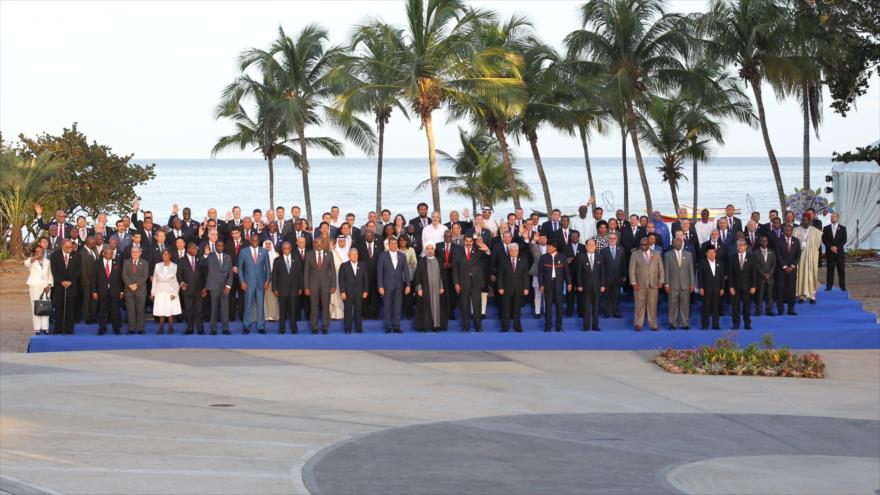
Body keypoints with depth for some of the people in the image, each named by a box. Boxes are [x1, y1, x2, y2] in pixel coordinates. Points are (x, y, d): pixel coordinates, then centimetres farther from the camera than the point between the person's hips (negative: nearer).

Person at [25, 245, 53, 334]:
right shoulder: (32, 261, 3)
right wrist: (35, 258, -39)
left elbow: (50, 274, 14)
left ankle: (45, 327, 1)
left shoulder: (47, 262, 15)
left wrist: (49, 285, -2)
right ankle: (37, 328, -5)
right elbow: (26, 263, -21)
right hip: (35, 287, -3)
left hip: (45, 287, 3)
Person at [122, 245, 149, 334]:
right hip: (129, 290, 1)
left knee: (140, 310, 0)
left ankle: (140, 329, 3)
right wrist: (130, 285, -13)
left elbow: (145, 276, -2)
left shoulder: (144, 263, 8)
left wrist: (137, 285, -13)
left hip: (141, 290, -1)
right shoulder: (126, 262, 10)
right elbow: (124, 275, 1)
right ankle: (131, 329, 2)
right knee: (130, 310, -1)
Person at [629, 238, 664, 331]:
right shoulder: (635, 255, 5)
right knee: (640, 305, -1)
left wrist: (661, 281, 1)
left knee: (652, 305, 2)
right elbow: (632, 269, 2)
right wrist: (633, 282, -7)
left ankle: (653, 324, 9)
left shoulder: (656, 254, 10)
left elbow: (661, 268, 10)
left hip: (653, 284, 1)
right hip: (640, 284, -1)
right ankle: (638, 324, 5)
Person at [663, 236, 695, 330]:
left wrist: (692, 284, 4)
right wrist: (666, 284, -3)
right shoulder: (668, 255, 6)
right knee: (673, 305, -1)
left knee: (685, 305, 2)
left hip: (685, 284, 1)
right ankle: (672, 324, 5)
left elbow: (691, 270, 9)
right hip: (673, 285, -1)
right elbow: (666, 271, 3)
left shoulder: (688, 254, 11)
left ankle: (684, 324, 6)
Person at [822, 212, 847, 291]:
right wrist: (830, 247, -11)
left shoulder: (842, 228, 7)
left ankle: (842, 286, 2)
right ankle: (829, 286, 3)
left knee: (841, 269, -1)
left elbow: (844, 240, 0)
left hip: (839, 252, -1)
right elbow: (824, 240, 2)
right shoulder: (826, 228, 9)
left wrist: (837, 247, -13)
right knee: (829, 269, 0)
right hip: (829, 252, 1)